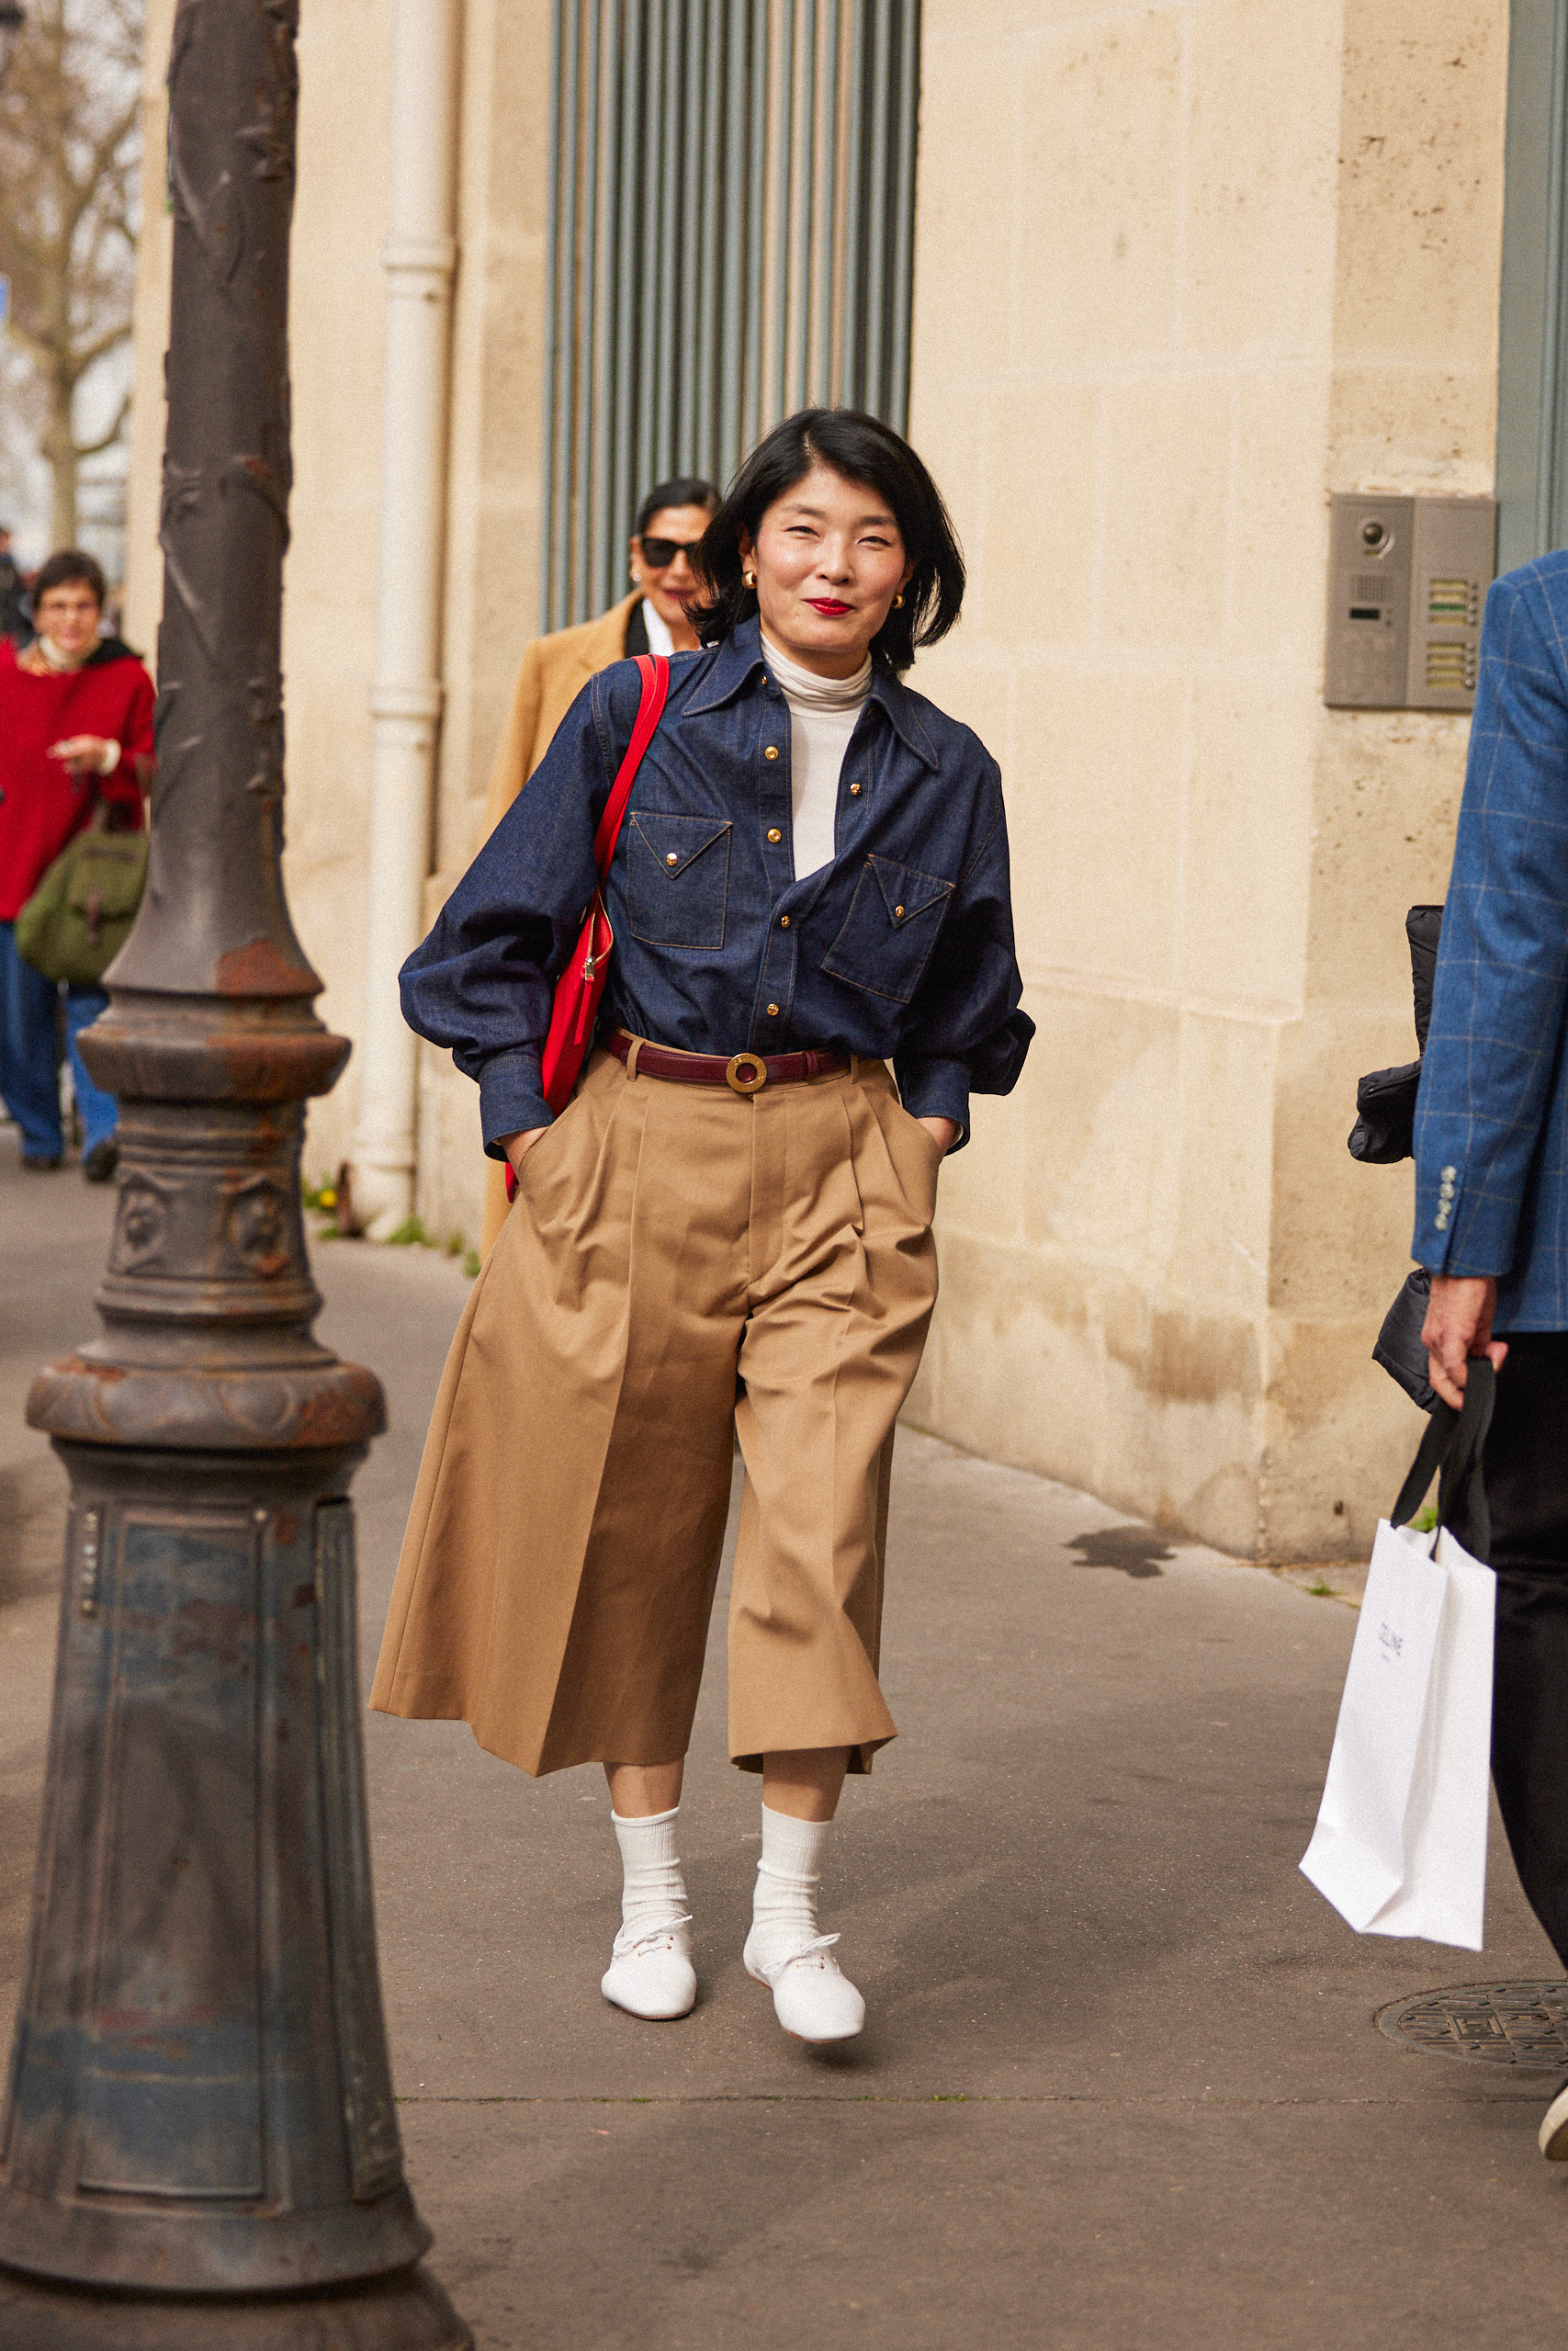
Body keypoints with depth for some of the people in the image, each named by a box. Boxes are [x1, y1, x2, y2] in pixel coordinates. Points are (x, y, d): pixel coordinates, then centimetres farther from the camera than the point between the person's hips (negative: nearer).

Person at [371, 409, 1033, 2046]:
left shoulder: (944, 773, 5)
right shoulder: (635, 718, 0)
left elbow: (968, 1003, 21)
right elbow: (493, 939, 4)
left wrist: (928, 1121, 6)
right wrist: (528, 1128, -2)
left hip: (842, 1173, 0)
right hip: (641, 1156, 0)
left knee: (823, 1528, -10)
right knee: (632, 1524, 6)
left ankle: (789, 1911, 0)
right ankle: (650, 1895, 20)